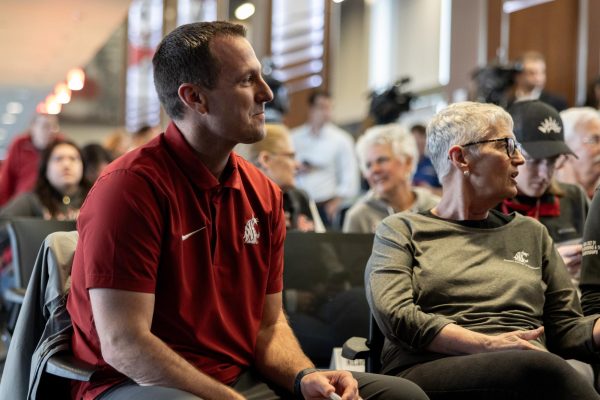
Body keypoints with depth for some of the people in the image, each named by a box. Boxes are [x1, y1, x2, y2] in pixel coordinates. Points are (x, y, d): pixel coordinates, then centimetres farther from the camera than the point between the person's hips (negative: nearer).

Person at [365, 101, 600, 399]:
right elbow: (393, 314, -5)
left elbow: (568, 329, 21)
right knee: (541, 368, -36)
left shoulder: (531, 233, 25)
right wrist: (489, 346, -16)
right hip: (432, 371, -3)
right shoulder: (401, 230, 12)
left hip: (531, 373, 4)